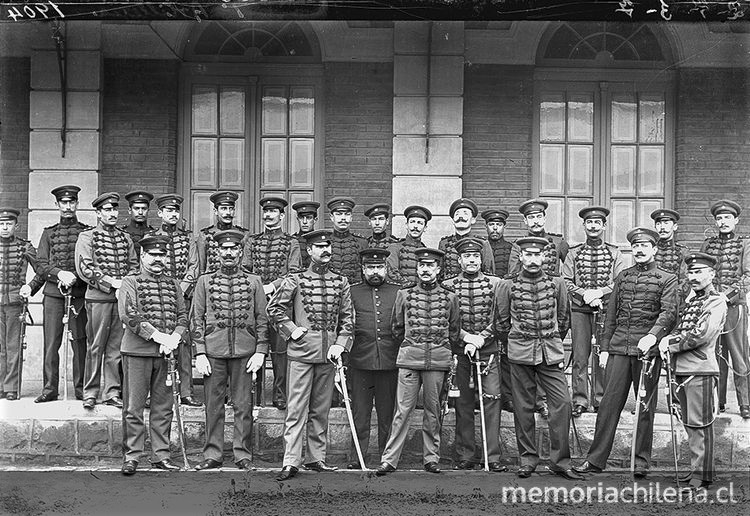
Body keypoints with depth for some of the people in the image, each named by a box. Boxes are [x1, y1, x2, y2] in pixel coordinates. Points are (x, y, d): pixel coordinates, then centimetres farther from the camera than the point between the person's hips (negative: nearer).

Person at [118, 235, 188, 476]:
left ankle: (161, 455, 16)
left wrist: (174, 337, -10)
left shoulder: (173, 284, 14)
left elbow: (183, 315, 10)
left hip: (166, 353, 4)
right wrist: (158, 336, -17)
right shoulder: (130, 282, 0)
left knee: (163, 407, 8)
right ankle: (131, 456, 9)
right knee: (133, 408, 1)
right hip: (137, 352, -4)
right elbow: (129, 316, -12)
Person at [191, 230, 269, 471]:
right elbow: (196, 319, 5)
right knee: (213, 406, 5)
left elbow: (262, 319, 7)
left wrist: (260, 351, -2)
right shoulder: (205, 281, 8)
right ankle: (212, 455, 14)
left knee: (244, 406, 4)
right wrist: (200, 353, -3)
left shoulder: (254, 282, 8)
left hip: (245, 351, 0)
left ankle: (243, 455, 13)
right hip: (213, 351, 0)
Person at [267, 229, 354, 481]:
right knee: (296, 409, -3)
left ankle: (316, 458, 20)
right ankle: (291, 462, -1)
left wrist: (340, 344, -2)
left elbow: (348, 318, 9)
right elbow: (273, 308, 4)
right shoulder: (295, 280, 0)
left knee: (321, 410, 10)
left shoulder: (341, 282, 8)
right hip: (301, 351, -3)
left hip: (328, 354, 4)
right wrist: (291, 330, -4)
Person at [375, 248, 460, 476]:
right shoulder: (404, 295, 5)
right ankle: (389, 459, 1)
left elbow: (454, 332, 14)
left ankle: (431, 458, 17)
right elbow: (397, 329, 14)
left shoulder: (450, 298, 5)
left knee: (433, 410, 7)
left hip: (438, 361, 1)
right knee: (402, 409, -2)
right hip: (408, 360, -1)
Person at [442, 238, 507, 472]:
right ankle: (466, 455, 12)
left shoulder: (495, 284, 5)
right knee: (463, 404, 4)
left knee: (492, 400, -5)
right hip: (459, 351, 0)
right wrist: (466, 337, -13)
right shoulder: (448, 286, 5)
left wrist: (480, 339, -12)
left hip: (488, 350, 0)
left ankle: (492, 455, 0)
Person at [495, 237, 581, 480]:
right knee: (523, 407, 4)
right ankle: (528, 459, 15)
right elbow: (500, 321, 11)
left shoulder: (557, 283, 5)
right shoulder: (508, 285, 0)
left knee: (563, 402, -7)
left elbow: (563, 318, 16)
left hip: (551, 352, 1)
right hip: (520, 354, -1)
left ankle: (560, 460, 4)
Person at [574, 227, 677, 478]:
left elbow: (669, 312, -11)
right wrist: (604, 348, 10)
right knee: (609, 403, 0)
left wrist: (653, 336, -29)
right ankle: (596, 459, 4)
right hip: (619, 348, 3)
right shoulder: (622, 276, 15)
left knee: (645, 406, 5)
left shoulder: (667, 279, 3)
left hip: (647, 350, -3)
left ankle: (641, 461, 15)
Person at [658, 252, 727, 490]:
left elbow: (702, 335, -18)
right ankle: (696, 468, 23)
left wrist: (671, 344, -10)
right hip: (681, 369, 8)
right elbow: (678, 329, 20)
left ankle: (702, 474, 3)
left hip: (701, 371, -8)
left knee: (699, 423, -4)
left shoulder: (717, 302, -7)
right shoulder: (691, 300, 18)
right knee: (689, 423, 13)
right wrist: (667, 341, -2)